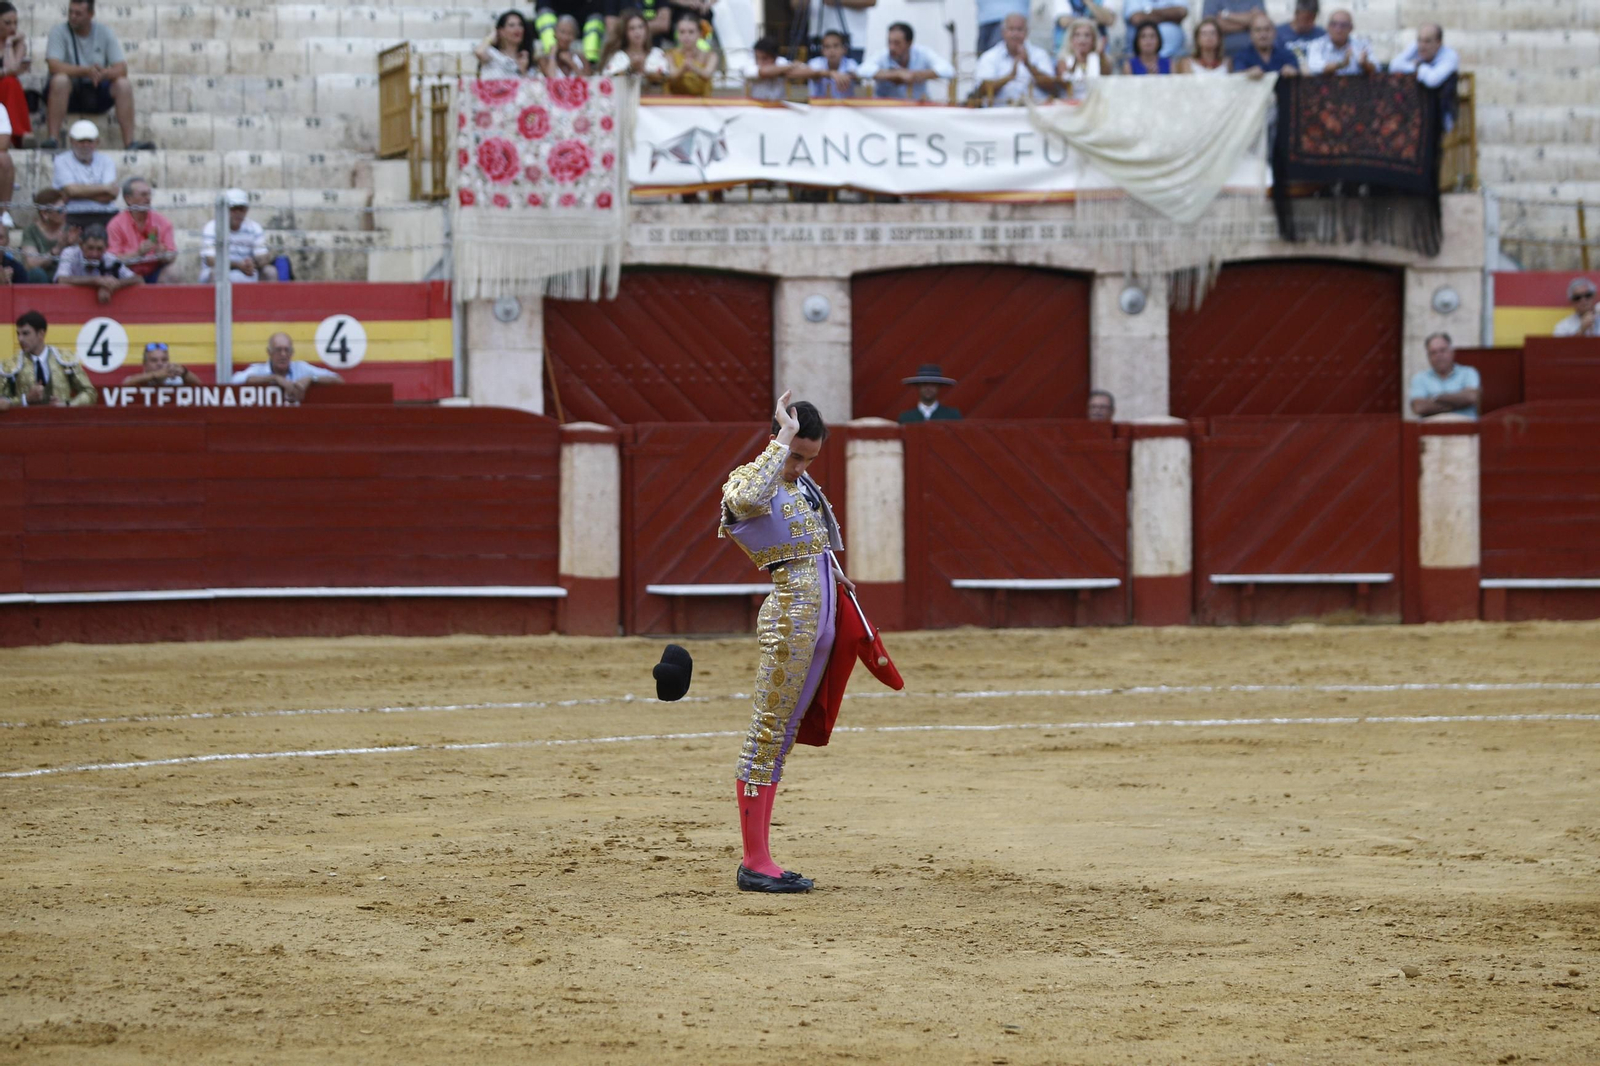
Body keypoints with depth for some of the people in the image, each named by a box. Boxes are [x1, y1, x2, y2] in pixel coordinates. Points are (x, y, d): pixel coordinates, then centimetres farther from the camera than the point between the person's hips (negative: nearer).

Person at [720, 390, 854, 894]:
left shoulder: (799, 482, 14)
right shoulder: (750, 481, -12)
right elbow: (747, 499, -39)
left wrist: (829, 571, 30)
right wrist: (784, 438, -32)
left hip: (821, 619, 9)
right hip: (790, 613, -9)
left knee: (781, 737, 11)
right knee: (768, 732, -6)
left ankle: (759, 859, 14)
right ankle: (754, 863, -5)